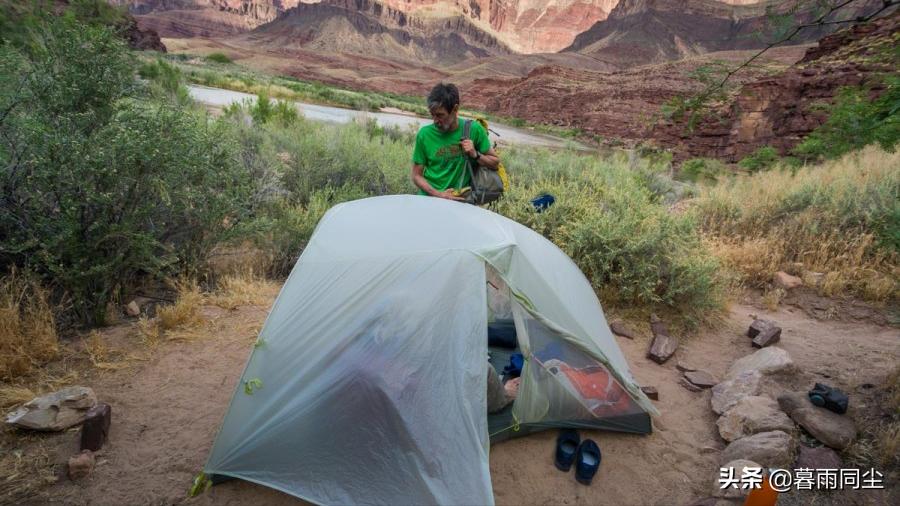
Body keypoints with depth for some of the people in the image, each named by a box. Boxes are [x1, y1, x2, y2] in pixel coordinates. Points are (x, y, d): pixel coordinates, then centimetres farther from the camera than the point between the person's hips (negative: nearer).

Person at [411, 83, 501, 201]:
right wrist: (438, 194, -10)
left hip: (460, 201, 0)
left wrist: (475, 155, -8)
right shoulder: (425, 134, -1)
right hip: (429, 200, 1)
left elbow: (495, 162, 9)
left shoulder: (473, 130, -2)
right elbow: (416, 175, 4)